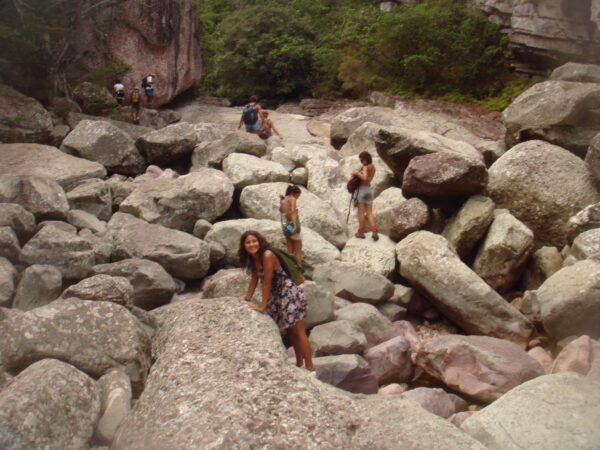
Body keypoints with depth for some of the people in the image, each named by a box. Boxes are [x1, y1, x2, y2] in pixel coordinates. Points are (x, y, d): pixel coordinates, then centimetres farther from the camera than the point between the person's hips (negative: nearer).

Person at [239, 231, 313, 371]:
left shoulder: (267, 255, -24)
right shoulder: (253, 258, 2)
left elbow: (267, 282, -24)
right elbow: (254, 278, 8)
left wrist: (263, 306, -22)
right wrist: (247, 299, 3)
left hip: (290, 293, -9)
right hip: (277, 296, 9)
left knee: (298, 332, -4)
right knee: (289, 332, 18)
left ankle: (310, 368, 3)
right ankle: (299, 364, 31)